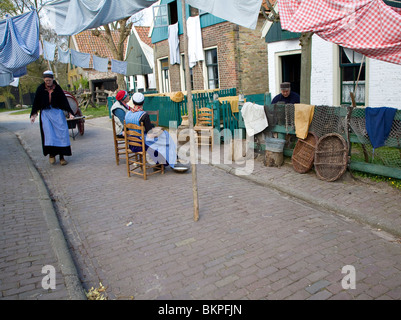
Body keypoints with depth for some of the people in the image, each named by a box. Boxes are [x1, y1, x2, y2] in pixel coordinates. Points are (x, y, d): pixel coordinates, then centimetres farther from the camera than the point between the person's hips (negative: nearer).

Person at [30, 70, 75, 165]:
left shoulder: (57, 88, 2)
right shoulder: (40, 89, 4)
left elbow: (64, 101, 1)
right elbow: (36, 102, 8)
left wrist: (70, 113, -9)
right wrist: (33, 115, 2)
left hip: (57, 112, 0)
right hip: (45, 113, 0)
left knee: (61, 134, -6)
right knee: (49, 134, -9)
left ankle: (62, 157, 0)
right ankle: (51, 154, 8)